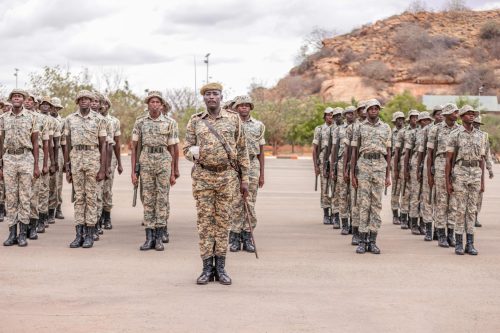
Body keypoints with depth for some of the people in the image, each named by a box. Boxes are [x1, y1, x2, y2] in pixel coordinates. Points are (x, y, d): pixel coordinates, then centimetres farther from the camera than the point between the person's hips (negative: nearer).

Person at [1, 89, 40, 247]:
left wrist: (36, 166, -2)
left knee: (25, 197, 0)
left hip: (26, 158, -2)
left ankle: (23, 234, 5)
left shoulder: (31, 117, 3)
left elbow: (35, 143, 3)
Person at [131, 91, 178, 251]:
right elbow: (135, 147, 7)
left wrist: (173, 173, 3)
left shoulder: (170, 123, 4)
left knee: (162, 199, 0)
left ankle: (159, 238, 6)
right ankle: (149, 238, 7)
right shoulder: (140, 122, 6)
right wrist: (133, 171, 0)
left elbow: (171, 149, 5)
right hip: (145, 161, 1)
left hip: (164, 161, -1)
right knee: (147, 199, 3)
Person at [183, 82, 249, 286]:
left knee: (223, 221, 4)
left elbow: (242, 151, 6)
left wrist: (244, 179, 3)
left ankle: (221, 268, 11)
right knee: (205, 222, 1)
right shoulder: (195, 121, 5)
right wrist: (193, 152, -17)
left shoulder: (234, 119, 4)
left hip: (227, 176, 0)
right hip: (203, 177, 0)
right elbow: (187, 149, 8)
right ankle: (207, 268, 8)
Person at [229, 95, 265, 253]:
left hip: (252, 165, 1)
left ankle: (247, 237, 9)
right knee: (236, 203, -1)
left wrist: (262, 174, 7)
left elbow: (261, 151, 11)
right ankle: (235, 237, 5)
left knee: (250, 203, 2)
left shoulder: (259, 126, 10)